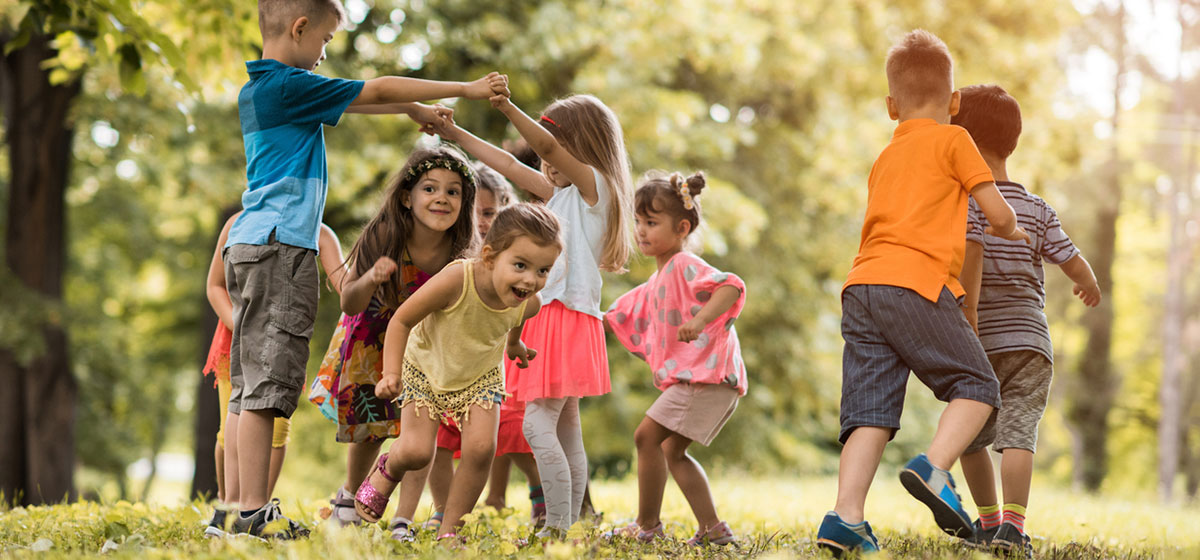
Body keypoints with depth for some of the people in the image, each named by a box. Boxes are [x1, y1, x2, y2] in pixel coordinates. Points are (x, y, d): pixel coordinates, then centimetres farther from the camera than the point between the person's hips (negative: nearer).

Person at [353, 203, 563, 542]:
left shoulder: (529, 303, -24)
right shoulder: (456, 281, -39)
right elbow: (401, 320, -25)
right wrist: (391, 372, -32)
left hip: (480, 377, 3)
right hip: (426, 370, -3)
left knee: (481, 448, -16)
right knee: (416, 452, -13)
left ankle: (450, 530, 4)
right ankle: (388, 470, 27)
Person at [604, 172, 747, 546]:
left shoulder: (685, 266, -9)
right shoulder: (657, 283, 22)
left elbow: (731, 286, -25)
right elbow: (620, 318, 33)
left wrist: (700, 319, -38)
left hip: (707, 372, -11)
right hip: (695, 377, 11)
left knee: (647, 435, -12)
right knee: (672, 450, 15)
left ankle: (647, 524, -4)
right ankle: (713, 529, 15)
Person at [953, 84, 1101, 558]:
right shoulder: (1038, 209, 8)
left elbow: (972, 250, -21)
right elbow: (1073, 262, 7)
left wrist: (968, 312, -24)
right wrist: (1090, 285, 29)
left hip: (980, 342, -2)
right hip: (1029, 340, 2)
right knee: (1018, 431, -9)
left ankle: (989, 519, 22)